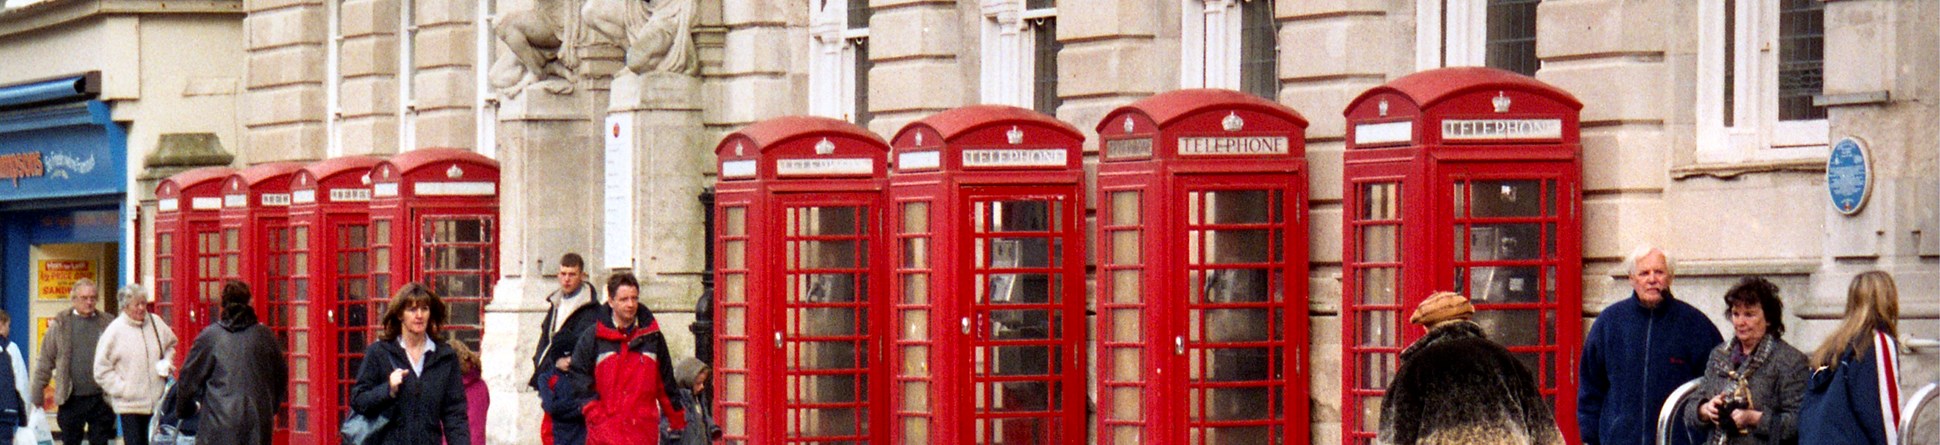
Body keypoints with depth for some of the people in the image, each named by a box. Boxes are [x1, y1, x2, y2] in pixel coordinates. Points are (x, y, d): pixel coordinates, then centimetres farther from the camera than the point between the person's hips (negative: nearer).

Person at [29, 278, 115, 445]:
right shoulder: (60, 325, 4)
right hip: (72, 399, 0)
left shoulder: (107, 324, 3)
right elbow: (45, 361, 7)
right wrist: (38, 393, 4)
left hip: (101, 399, 0)